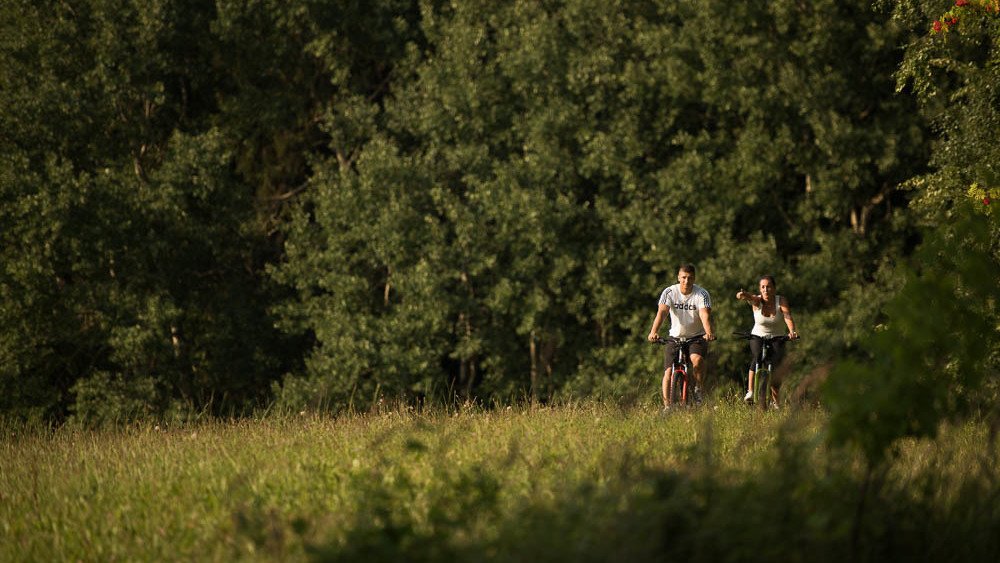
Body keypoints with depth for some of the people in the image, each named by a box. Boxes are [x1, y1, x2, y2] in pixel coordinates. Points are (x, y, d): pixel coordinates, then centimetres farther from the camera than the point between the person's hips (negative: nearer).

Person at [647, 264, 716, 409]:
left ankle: (698, 389, -5)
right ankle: (667, 407, 1)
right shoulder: (669, 292, -11)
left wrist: (709, 332, -50)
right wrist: (654, 332, -42)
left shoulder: (702, 294, -15)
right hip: (675, 336, 2)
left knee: (697, 359, -31)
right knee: (668, 372, -9)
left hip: (697, 337, -2)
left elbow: (705, 315, -29)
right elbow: (661, 312, -24)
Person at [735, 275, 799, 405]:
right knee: (757, 357, -30)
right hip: (758, 336, -1)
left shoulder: (781, 301, -16)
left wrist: (792, 331, -52)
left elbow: (787, 316, -32)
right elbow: (749, 297, -39)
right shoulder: (757, 301, -16)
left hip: (777, 338, 1)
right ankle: (750, 391, -28)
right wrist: (742, 295, -64)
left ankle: (775, 402, 4)